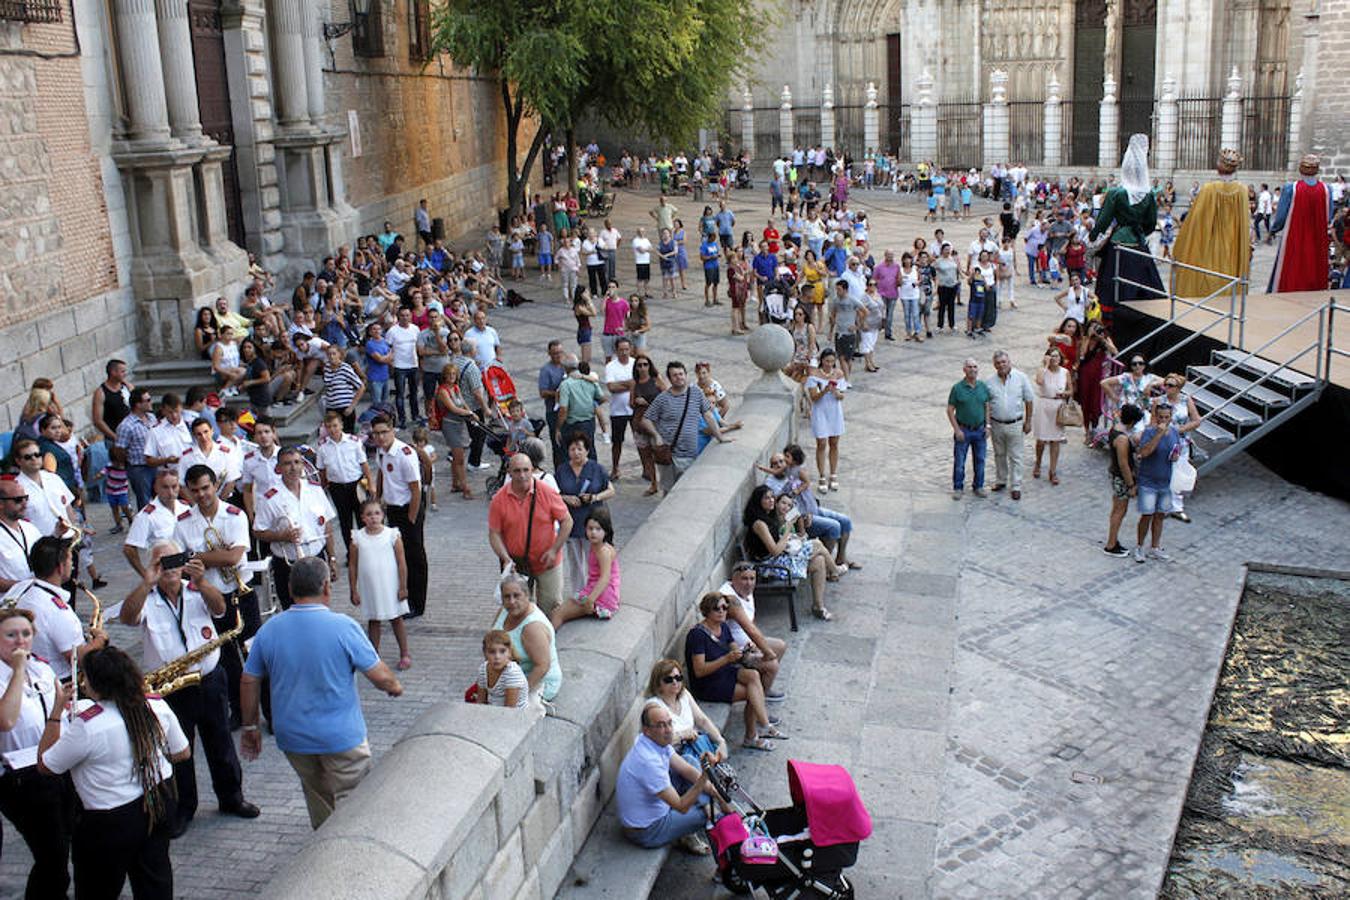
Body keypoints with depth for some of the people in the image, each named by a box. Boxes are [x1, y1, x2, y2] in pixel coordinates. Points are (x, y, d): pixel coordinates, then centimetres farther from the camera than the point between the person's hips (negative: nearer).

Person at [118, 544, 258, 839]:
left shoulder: (196, 592, 0)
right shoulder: (147, 599, -3)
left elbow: (219, 608, -18)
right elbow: (126, 618, -23)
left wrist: (200, 581, -35)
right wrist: (146, 583, -36)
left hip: (209, 680, 1)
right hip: (168, 688, -1)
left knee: (220, 744, 14)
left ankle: (231, 798, 31)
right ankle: (181, 809, 24)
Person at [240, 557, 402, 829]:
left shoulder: (269, 629, -3)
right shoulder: (343, 627, -16)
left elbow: (249, 681, 4)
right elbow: (380, 676, -12)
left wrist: (250, 727, 17)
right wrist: (395, 687, 11)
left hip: (292, 736, 5)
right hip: (341, 737, -5)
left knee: (318, 799, 22)